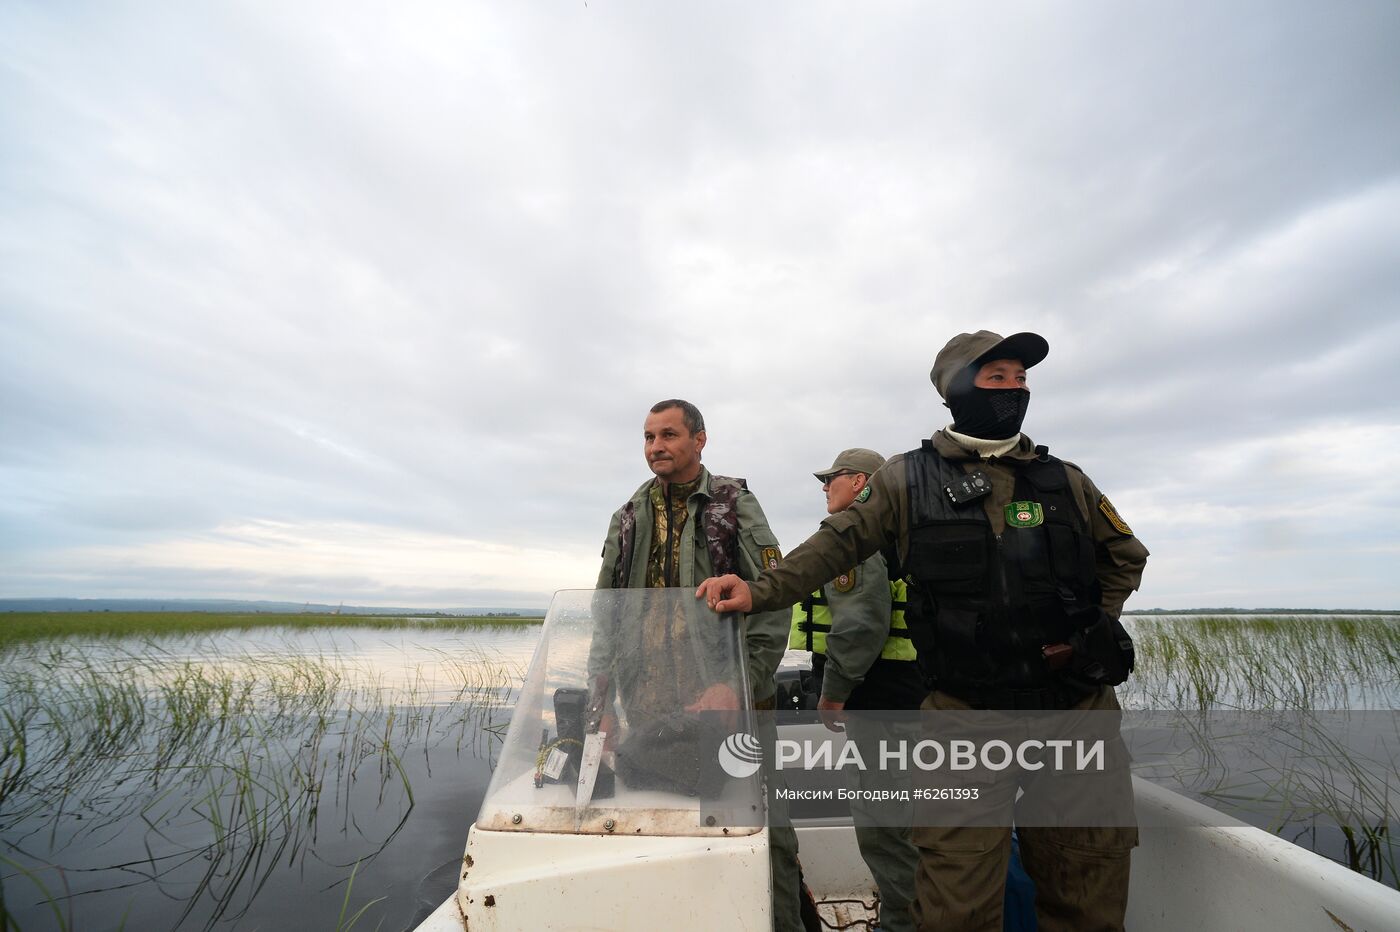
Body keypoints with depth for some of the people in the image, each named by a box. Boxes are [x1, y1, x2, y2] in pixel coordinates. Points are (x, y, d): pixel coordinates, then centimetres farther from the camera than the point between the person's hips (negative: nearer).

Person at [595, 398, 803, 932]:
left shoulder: (736, 504, 0)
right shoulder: (628, 518, 12)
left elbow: (773, 601, -7)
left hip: (731, 694, -3)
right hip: (653, 699, 3)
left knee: (764, 827, 3)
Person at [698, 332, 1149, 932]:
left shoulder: (1064, 480, 10)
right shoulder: (911, 479, 2)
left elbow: (1126, 556, 22)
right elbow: (838, 543, -2)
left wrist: (1085, 630, 8)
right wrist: (760, 591, -15)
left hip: (1075, 703, 4)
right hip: (965, 708, -3)